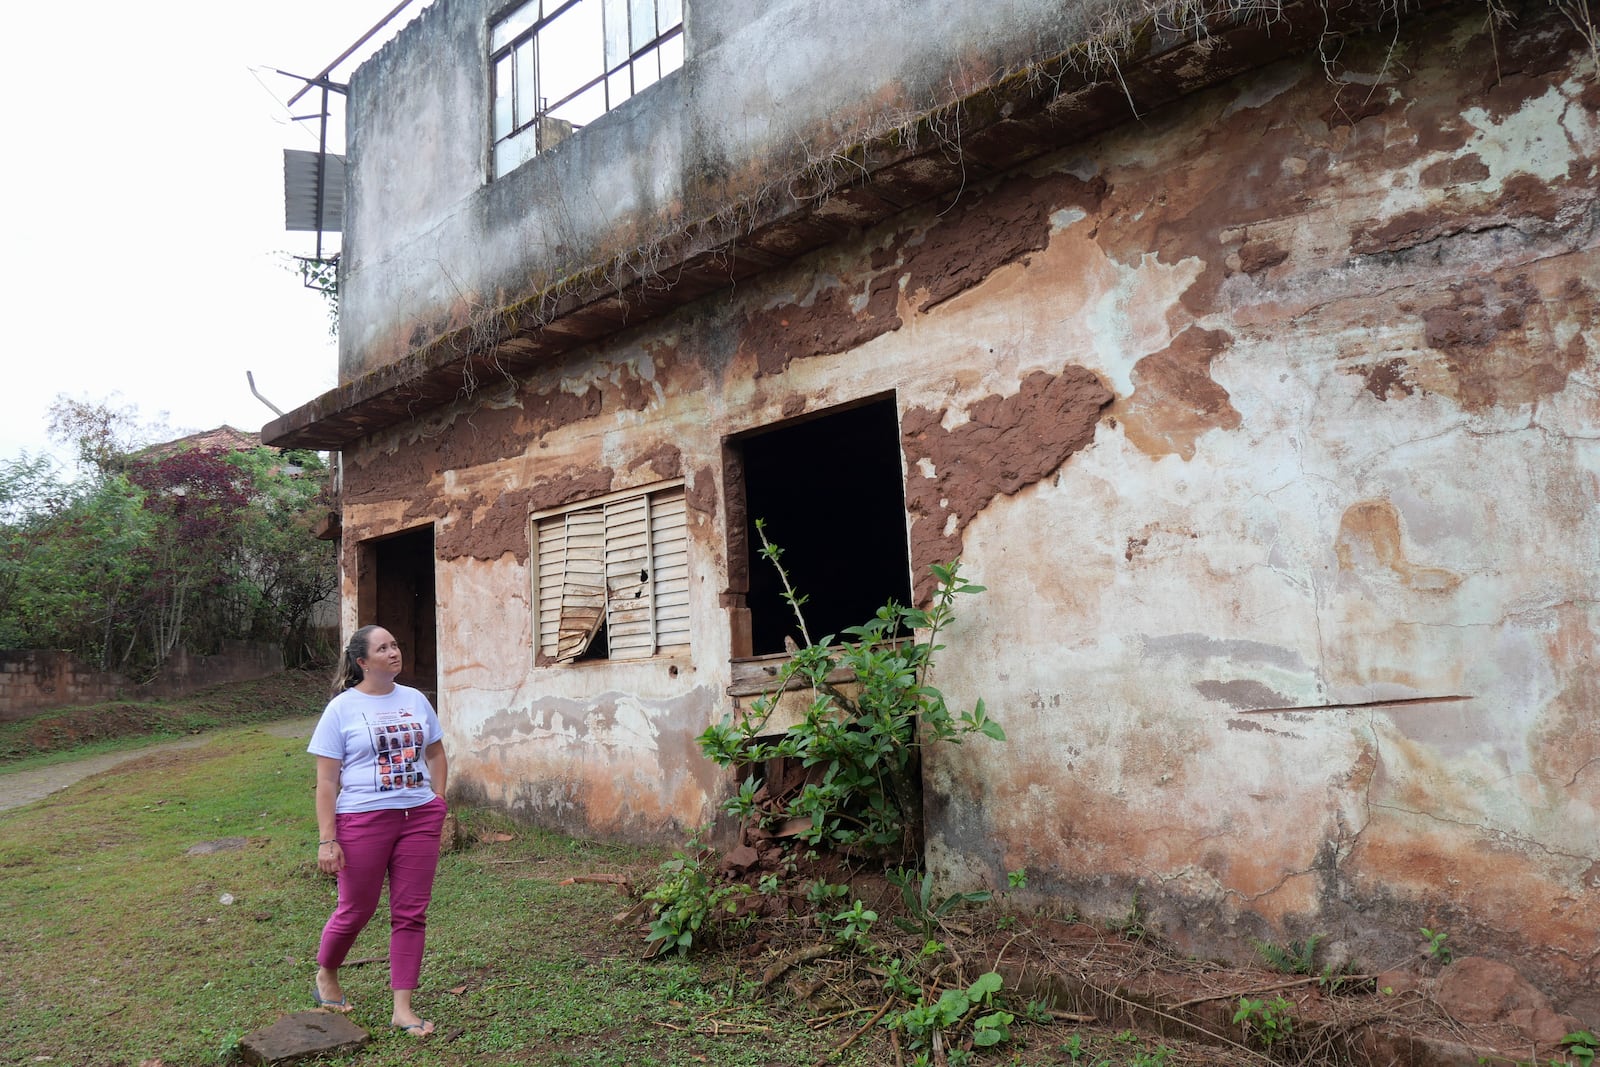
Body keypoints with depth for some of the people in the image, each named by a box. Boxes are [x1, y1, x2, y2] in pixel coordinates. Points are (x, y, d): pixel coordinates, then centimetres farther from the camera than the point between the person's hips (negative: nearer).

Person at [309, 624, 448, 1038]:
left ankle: (403, 1008, 14)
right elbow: (326, 781, -5)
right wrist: (327, 840, -11)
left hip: (419, 817, 4)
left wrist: (437, 800, 6)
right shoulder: (342, 708, -4)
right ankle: (326, 975, 40)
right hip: (363, 819, -3)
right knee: (355, 910, 9)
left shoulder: (415, 700, 8)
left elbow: (436, 755, 20)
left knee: (411, 913, 4)